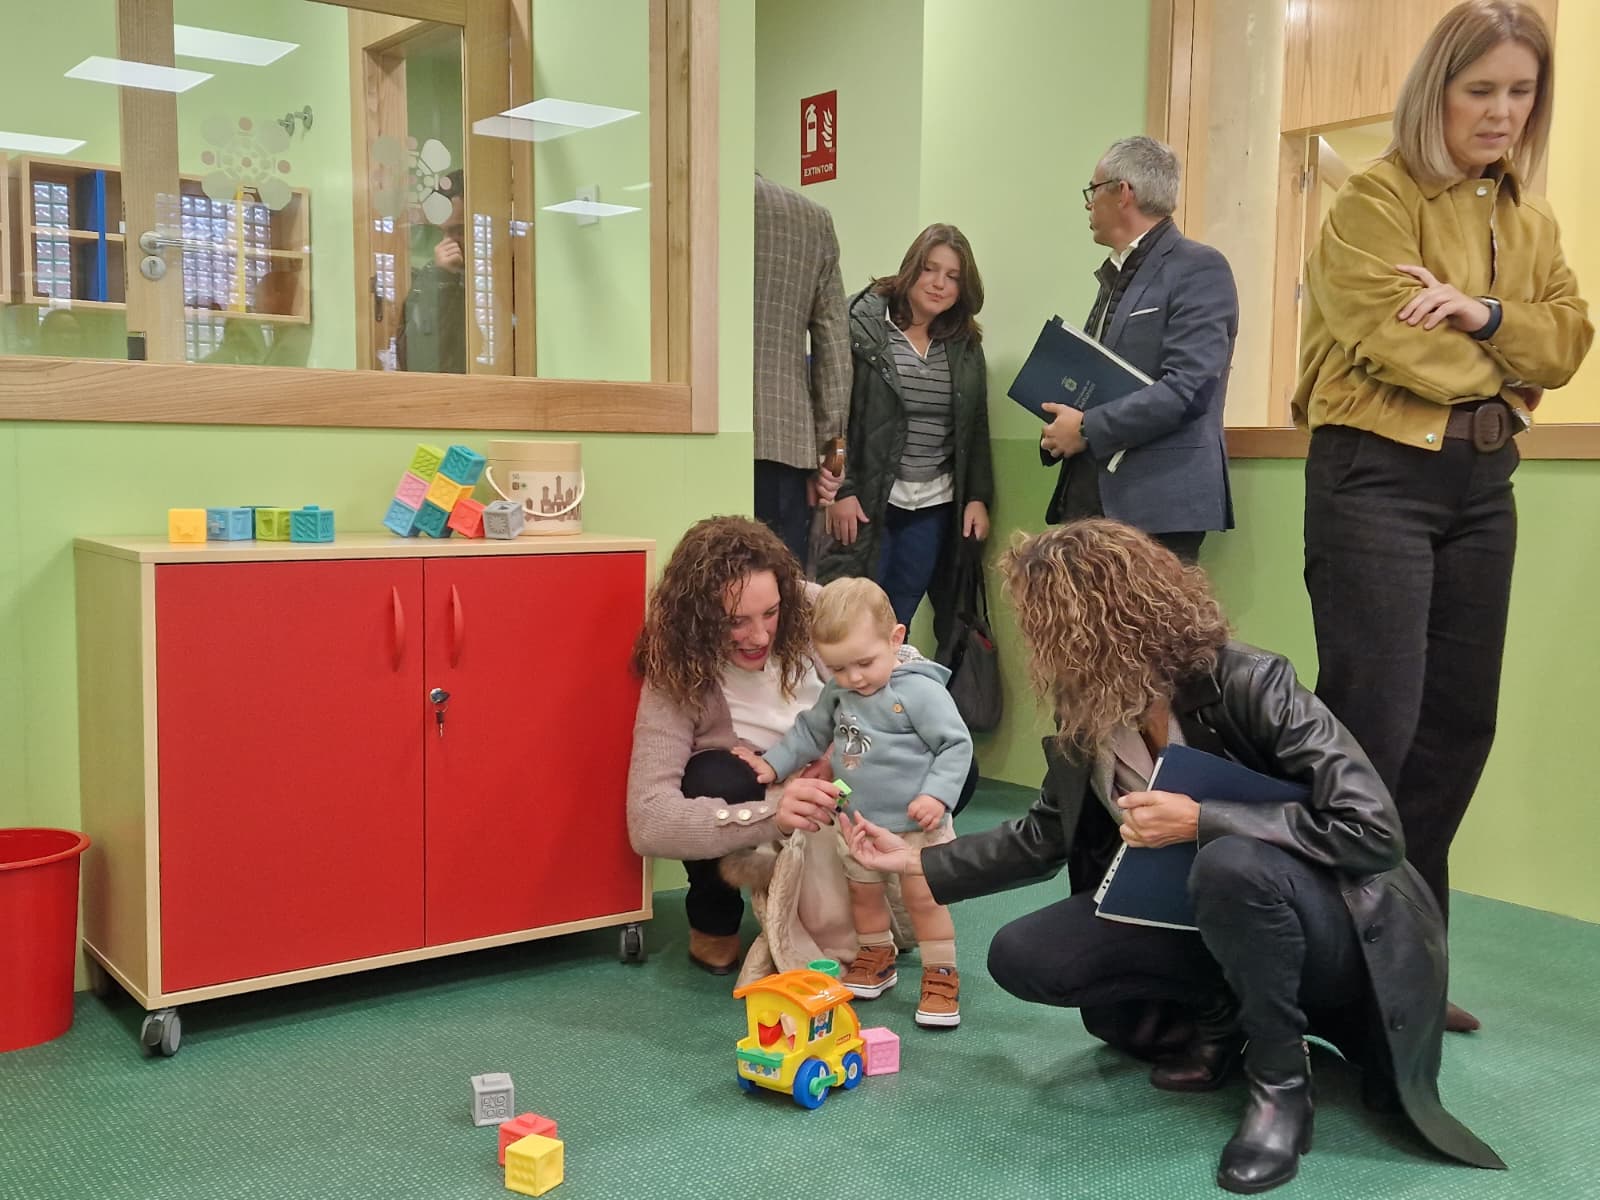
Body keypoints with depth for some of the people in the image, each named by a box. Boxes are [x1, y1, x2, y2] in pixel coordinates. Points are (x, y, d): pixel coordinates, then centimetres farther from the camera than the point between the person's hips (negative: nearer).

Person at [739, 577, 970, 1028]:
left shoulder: (920, 690, -21)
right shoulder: (837, 693, -1)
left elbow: (956, 745, -18)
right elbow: (811, 731, 15)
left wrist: (936, 795, -25)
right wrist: (773, 763, 8)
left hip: (917, 823, -7)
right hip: (860, 822, 7)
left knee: (923, 897, 1)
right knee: (862, 890, 19)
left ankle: (941, 975, 17)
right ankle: (877, 957, 41)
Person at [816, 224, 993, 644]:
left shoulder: (966, 346, 11)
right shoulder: (861, 327, -4)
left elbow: (976, 428, 15)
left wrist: (978, 497, 6)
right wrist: (839, 491, -13)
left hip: (934, 509, 4)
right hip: (865, 502, -4)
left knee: (897, 624, 7)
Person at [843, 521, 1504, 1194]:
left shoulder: (1246, 684, -27)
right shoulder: (1084, 717, -7)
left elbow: (1373, 831, -30)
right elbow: (1043, 839, 9)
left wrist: (1200, 820, -33)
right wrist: (916, 862, 6)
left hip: (1331, 929, -6)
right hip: (1207, 918, 6)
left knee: (1229, 866, -40)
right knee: (1021, 957, -11)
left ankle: (1281, 1078, -15)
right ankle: (1219, 1016, 4)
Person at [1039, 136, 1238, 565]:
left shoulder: (1198, 269, -7)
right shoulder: (1116, 274, 20)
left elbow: (1186, 388, -18)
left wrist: (1087, 429, -15)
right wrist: (1062, 426, 4)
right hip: (1088, 497, 8)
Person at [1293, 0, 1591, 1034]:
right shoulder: (1376, 200, -6)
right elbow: (1399, 347, -16)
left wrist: (1486, 316, -13)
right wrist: (1509, 360, 0)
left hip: (1484, 483, 7)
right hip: (1378, 474, -7)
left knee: (1459, 724, 8)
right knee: (1374, 718, -12)